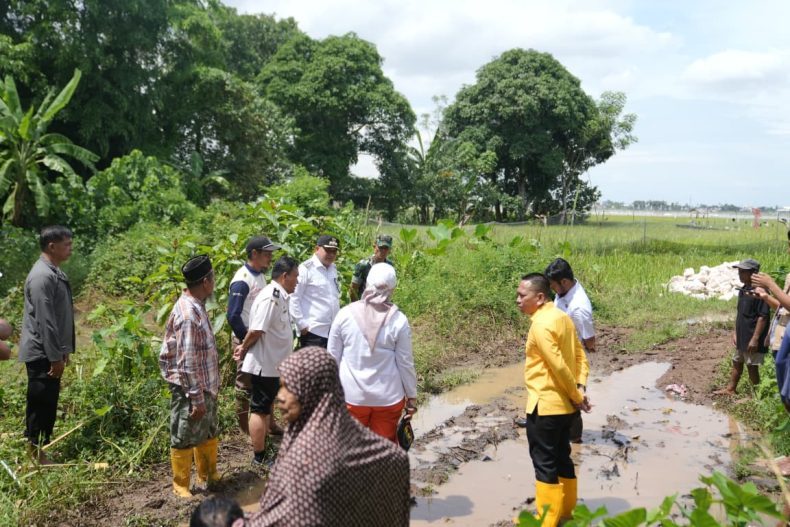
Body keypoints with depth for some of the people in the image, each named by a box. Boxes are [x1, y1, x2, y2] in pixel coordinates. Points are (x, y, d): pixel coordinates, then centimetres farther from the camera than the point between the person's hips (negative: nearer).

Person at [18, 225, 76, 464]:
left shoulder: (54, 272, 12)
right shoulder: (42, 276, -20)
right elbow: (45, 321, -23)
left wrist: (63, 350, 19)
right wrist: (55, 356, -20)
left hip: (51, 352, 10)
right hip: (42, 354, -10)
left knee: (48, 404, 15)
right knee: (40, 404, -1)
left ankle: (40, 452, 26)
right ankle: (36, 456, 10)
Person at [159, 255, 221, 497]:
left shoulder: (196, 306, 4)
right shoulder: (188, 314, -27)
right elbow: (187, 363, -26)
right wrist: (197, 399, -21)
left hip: (205, 386, 9)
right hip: (191, 390, -9)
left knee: (208, 434, 23)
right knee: (184, 439, 9)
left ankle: (209, 475, 40)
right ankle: (181, 486, 26)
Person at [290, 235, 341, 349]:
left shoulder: (333, 269, 13)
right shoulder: (306, 269, -10)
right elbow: (293, 298, -12)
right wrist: (302, 324, -12)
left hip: (333, 331, 7)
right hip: (313, 332, -7)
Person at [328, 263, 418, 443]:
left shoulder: (345, 314, -10)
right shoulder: (398, 320, -12)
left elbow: (333, 357, -1)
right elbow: (405, 363, -6)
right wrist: (411, 395, 7)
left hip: (351, 394, 1)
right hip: (388, 396, -1)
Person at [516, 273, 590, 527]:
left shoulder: (541, 324, -20)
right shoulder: (562, 317, 8)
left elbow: (558, 366, -23)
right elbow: (580, 356, 8)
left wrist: (576, 396, -11)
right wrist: (579, 390, -1)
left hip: (545, 404, -9)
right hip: (564, 403, 9)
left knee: (544, 462, 3)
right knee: (561, 458, 18)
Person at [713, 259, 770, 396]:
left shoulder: (759, 291, -20)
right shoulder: (743, 290, 8)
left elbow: (763, 317, -21)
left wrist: (755, 338, -22)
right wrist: (735, 332, 16)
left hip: (752, 338, -9)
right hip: (742, 336, 9)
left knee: (752, 366, 3)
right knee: (737, 362, 19)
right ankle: (730, 389, 31)